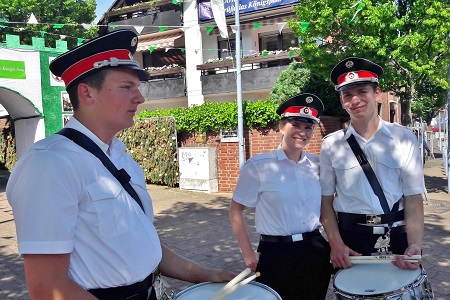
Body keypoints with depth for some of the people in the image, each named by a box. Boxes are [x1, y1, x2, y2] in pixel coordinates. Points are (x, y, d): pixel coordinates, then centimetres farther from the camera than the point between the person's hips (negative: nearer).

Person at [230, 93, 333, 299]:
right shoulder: (258, 166, -11)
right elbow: (235, 211, -5)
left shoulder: (317, 165, 3)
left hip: (316, 252, 4)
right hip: (275, 254, -4)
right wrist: (248, 253, -6)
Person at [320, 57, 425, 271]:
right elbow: (326, 200, 1)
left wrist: (415, 245, -17)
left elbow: (413, 199, -5)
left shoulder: (404, 138, -3)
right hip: (350, 238, 0)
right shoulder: (331, 144, -1)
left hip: (397, 236, 0)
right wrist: (336, 244, -9)